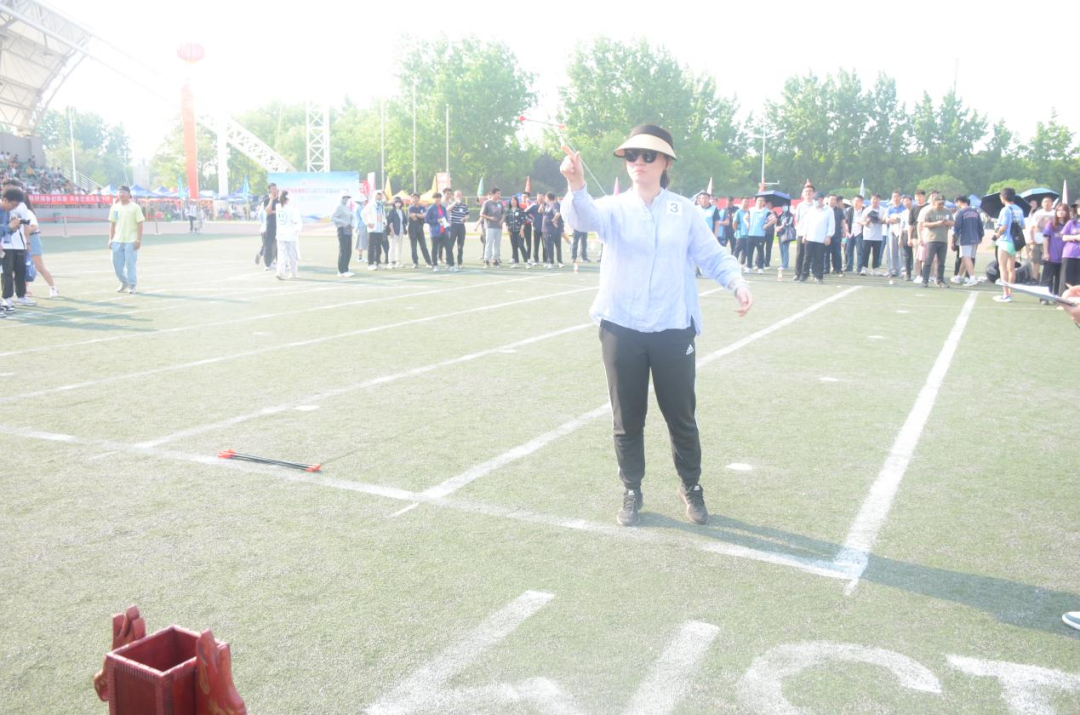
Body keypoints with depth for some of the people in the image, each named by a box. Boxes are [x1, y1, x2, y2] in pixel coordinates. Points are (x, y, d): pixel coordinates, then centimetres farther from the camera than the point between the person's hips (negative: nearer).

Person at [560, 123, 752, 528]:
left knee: (681, 416, 10)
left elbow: (712, 255, 6)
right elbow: (585, 217, -22)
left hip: (673, 329, 0)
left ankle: (691, 488, 31)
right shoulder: (614, 208, 0)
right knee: (627, 419, 9)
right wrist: (576, 186, -45)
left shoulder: (684, 210, 4)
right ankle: (632, 492, 27)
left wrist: (737, 282, -15)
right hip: (621, 329, 0)